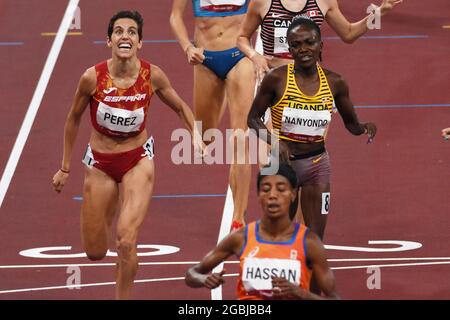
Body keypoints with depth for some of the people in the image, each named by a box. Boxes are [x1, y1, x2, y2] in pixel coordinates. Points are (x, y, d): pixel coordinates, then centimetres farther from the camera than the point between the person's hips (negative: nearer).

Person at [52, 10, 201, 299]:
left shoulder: (152, 76, -16)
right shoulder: (93, 77, -19)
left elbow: (180, 107, 4)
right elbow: (74, 119, -1)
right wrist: (65, 168, 5)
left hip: (138, 159, -1)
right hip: (100, 164, 1)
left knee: (126, 241, -21)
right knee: (95, 253, 10)